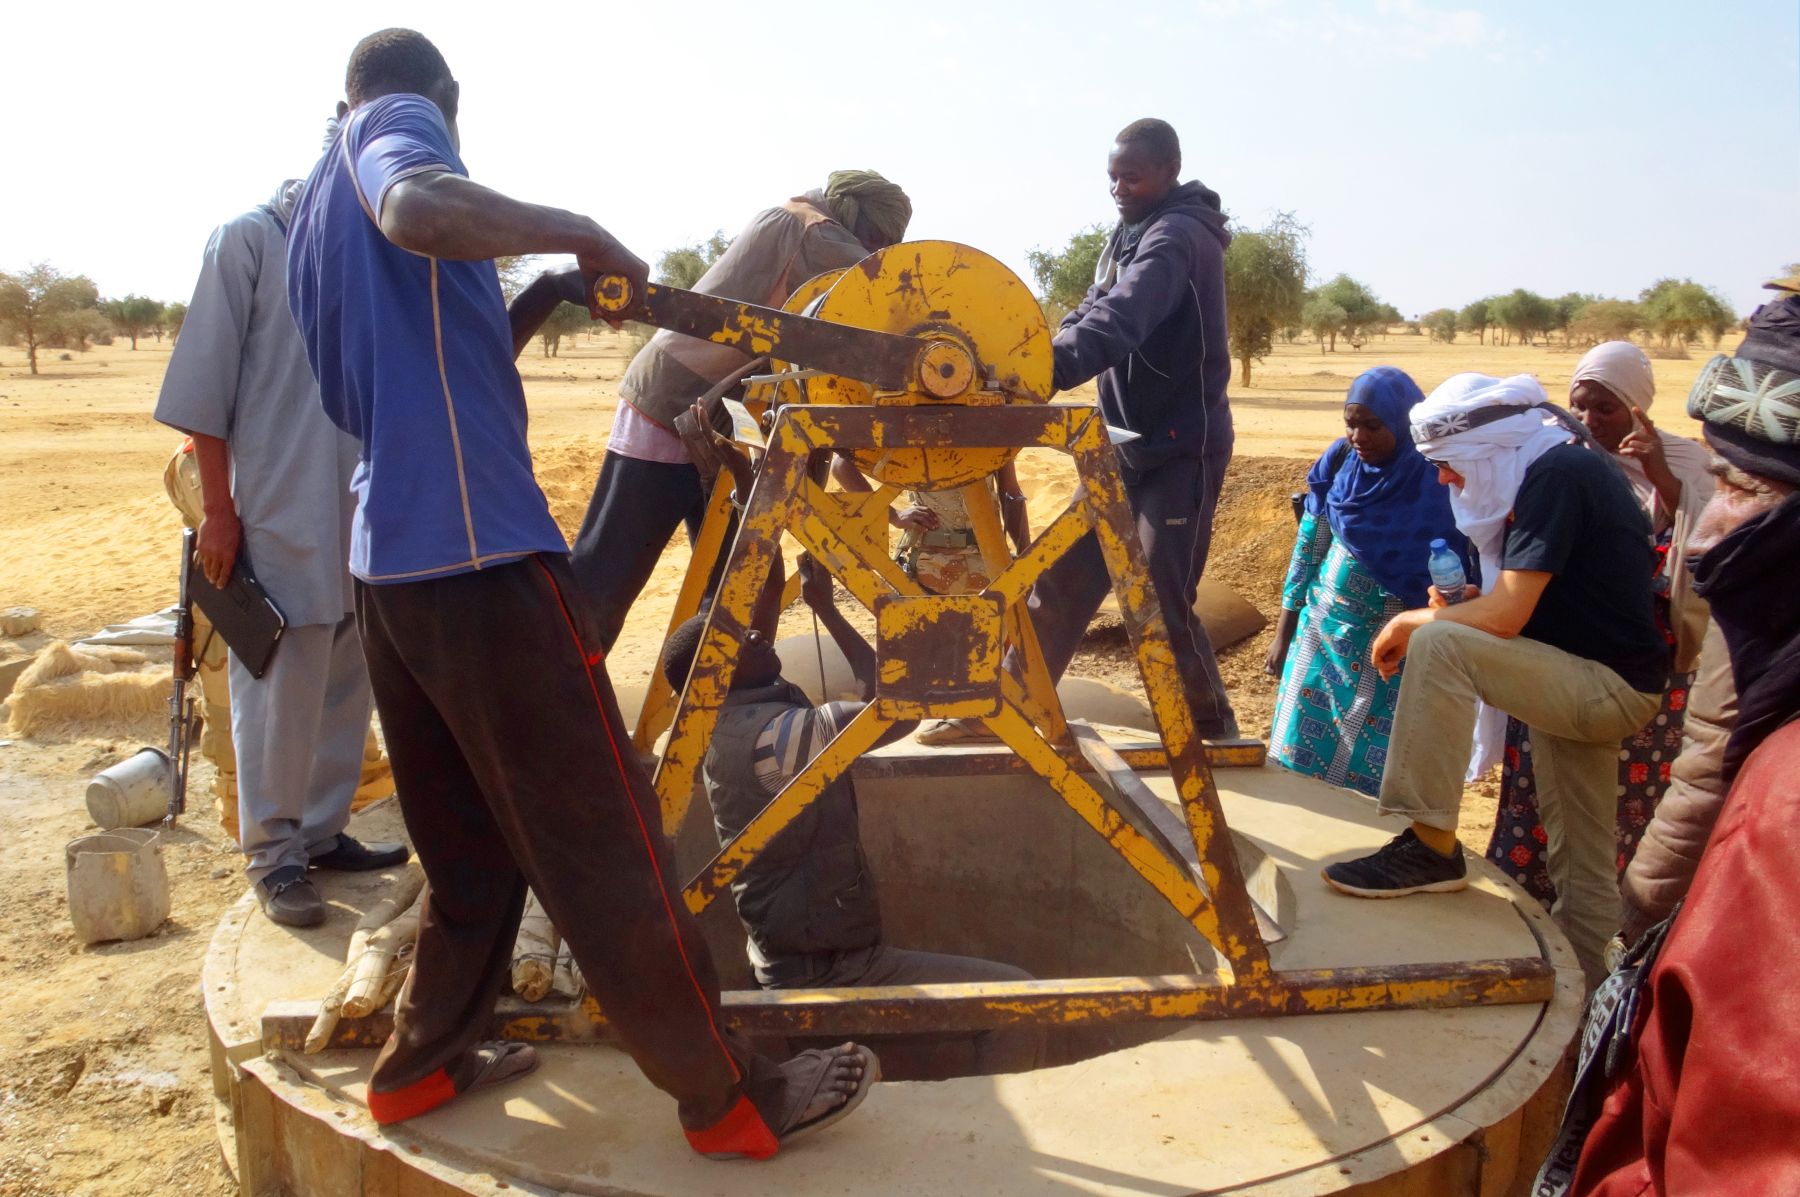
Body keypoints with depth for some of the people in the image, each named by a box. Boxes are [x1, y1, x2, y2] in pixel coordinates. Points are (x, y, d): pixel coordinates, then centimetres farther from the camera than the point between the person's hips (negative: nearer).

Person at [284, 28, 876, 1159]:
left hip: (385, 563, 9)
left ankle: (424, 1061, 29)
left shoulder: (309, 216, 25)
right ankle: (730, 1096, 7)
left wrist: (515, 320, 30)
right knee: (604, 843, -3)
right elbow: (419, 211, -25)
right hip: (479, 549, -9)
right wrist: (575, 233, -11)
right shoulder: (401, 123, 1)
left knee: (473, 847, 19)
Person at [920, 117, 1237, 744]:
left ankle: (1216, 734, 17)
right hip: (1128, 444, 8)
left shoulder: (1178, 235, -18)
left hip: (1182, 449, -8)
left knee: (1162, 603, -4)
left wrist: (1042, 372, -49)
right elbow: (1095, 311, 9)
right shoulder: (1129, 233, 12)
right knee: (1063, 580, 7)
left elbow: (1120, 320, -35)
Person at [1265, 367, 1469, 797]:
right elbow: (1307, 547, 5)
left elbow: (1454, 575, -8)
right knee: (1301, 758, 7)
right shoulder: (1338, 463, -3)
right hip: (1324, 631, 4)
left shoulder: (1434, 481, -13)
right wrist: (1283, 632, 7)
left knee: (1369, 771, 1)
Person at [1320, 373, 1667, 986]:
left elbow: (1505, 617, -24)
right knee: (1581, 864, 16)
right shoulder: (1555, 468, 12)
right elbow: (1525, 600, 19)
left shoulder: (1556, 475, -17)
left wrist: (1409, 622, -10)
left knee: (1439, 644, -25)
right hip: (1592, 684, 10)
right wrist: (1465, 598, 1)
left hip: (1610, 687, -10)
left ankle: (1431, 848, -22)